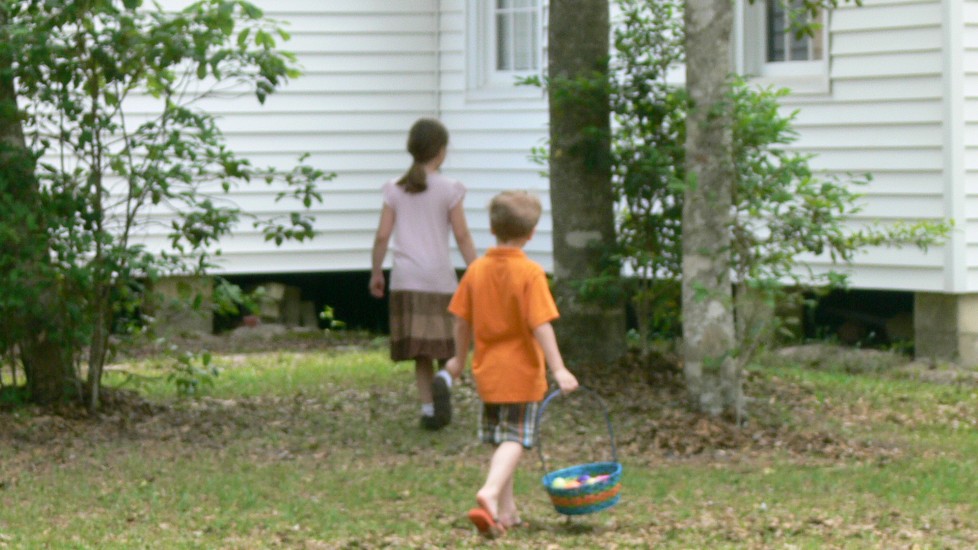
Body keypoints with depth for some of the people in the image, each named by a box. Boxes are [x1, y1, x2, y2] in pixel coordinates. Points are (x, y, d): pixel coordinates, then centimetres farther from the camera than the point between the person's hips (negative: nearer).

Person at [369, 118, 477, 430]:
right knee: (446, 344, 6)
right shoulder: (449, 190, -2)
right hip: (439, 276, -2)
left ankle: (428, 407, 2)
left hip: (405, 279, 2)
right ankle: (444, 381, -22)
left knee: (420, 352, 7)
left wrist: (376, 273, 14)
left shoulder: (395, 190, 5)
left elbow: (382, 236, 3)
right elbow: (462, 237, -2)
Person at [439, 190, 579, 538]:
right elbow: (541, 326, -20)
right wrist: (558, 369, -19)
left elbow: (462, 320, 8)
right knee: (514, 440, -6)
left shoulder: (477, 270, 2)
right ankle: (490, 493, -29)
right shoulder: (530, 273, -14)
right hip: (521, 373, -5)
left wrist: (459, 360, 23)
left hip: (487, 372, 5)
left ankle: (506, 510, 19)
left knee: (503, 440, 16)